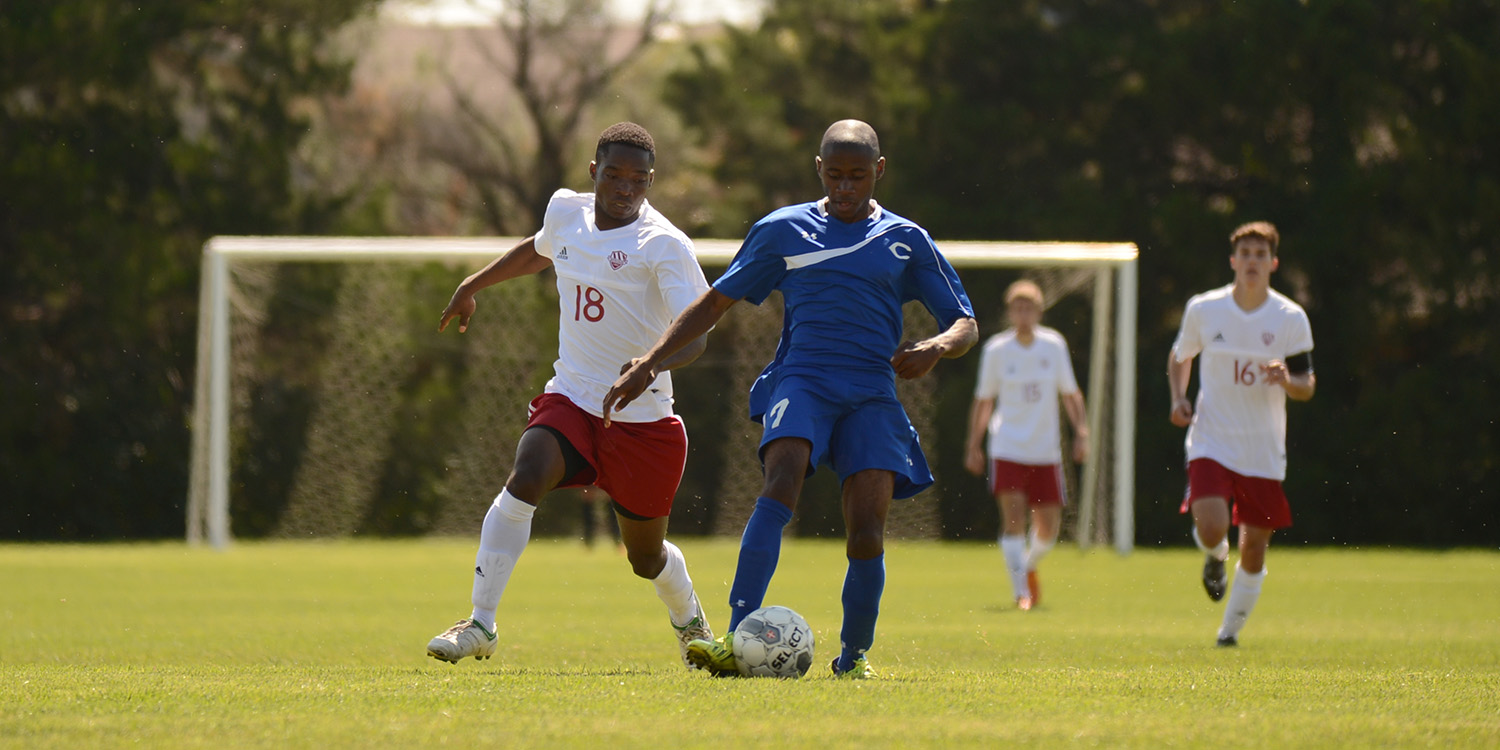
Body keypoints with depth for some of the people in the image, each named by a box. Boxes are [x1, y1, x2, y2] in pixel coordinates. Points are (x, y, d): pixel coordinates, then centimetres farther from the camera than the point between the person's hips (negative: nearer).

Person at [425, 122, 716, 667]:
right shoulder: (566, 212, 3)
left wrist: (654, 363, -42)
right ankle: (480, 625, -25)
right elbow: (539, 250, 28)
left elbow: (694, 337, -22)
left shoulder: (664, 246, -14)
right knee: (524, 480, -27)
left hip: (643, 418, -3)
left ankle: (690, 623, 44)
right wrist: (471, 286, 34)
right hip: (570, 398, 3)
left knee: (646, 556, 10)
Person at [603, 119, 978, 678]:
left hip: (872, 395, 1)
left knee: (867, 532, -15)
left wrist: (938, 346, -10)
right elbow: (716, 302, 19)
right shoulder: (783, 231, 12)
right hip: (800, 379, -1)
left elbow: (965, 324, 15)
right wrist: (650, 362, 11)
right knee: (782, 480, -30)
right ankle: (737, 642, -41)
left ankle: (853, 656, 9)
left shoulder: (905, 241, 12)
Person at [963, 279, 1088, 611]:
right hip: (1007, 449, -2)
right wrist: (974, 446, 4)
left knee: (1048, 526, 5)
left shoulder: (1054, 345, 2)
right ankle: (1020, 592, -14)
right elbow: (983, 401, 7)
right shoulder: (996, 350, -1)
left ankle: (1030, 565, 37)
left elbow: (1070, 393, 10)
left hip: (1046, 452, 2)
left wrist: (1081, 432, -2)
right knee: (1013, 517, -17)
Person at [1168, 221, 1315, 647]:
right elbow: (1179, 357, 17)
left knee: (1254, 547, 3)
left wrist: (1287, 380, -22)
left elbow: (1307, 387, 1)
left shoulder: (1291, 319, -2)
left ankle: (1231, 628, 23)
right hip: (1211, 443, -1)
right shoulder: (1203, 310, -1)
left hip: (1264, 451, 1)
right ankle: (1216, 557, 16)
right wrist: (1178, 397, -1)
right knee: (1211, 529, -22)